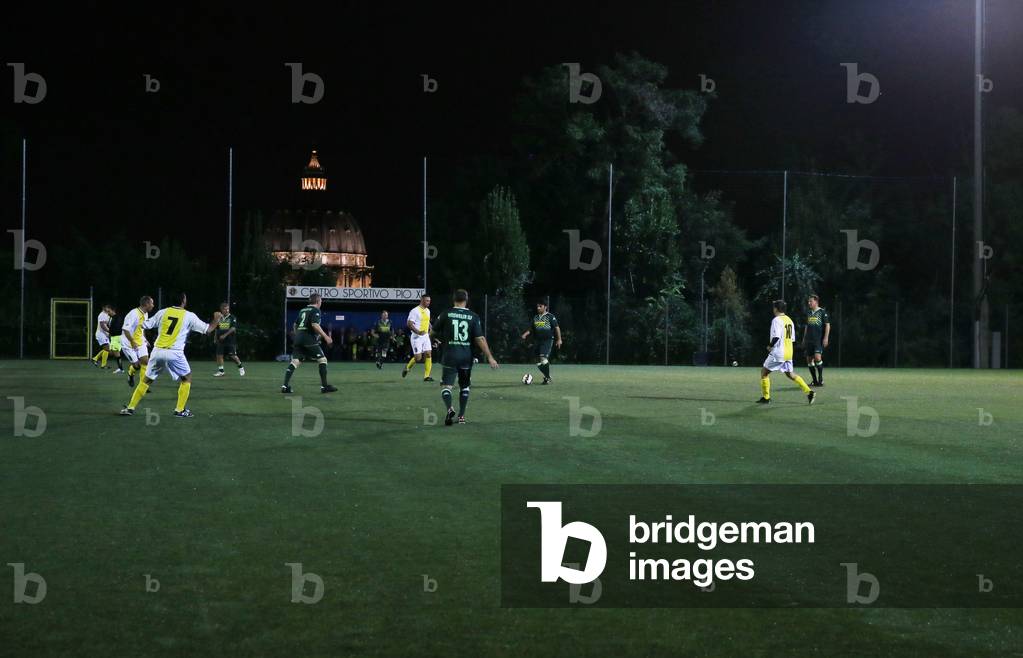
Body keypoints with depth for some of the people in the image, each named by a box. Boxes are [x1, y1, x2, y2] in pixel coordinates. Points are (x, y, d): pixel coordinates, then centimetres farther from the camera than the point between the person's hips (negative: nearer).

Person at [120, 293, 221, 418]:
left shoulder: (163, 312, 7)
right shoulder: (189, 316, 1)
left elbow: (145, 325, 11)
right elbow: (208, 330, 6)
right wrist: (216, 319, 25)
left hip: (158, 351, 3)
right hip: (174, 353, -3)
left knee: (146, 380, 17)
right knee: (187, 378, 17)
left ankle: (130, 408, 14)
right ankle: (180, 410, 9)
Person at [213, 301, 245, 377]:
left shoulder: (232, 317, -3)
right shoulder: (219, 318, 10)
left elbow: (233, 328, -13)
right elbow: (217, 329, 22)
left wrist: (225, 335, -18)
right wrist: (215, 337, 13)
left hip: (230, 340, -4)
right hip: (221, 341, 4)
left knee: (233, 356, -7)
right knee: (219, 355, -1)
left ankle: (240, 367, 14)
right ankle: (220, 371, 9)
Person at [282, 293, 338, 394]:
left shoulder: (302, 310, 21)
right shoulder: (315, 310, -3)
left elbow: (295, 325, 24)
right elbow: (315, 325, -16)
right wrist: (325, 336, -15)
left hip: (298, 337, 7)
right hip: (309, 339, -7)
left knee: (295, 361, 2)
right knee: (322, 359, 2)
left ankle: (285, 386, -9)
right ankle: (324, 386, 0)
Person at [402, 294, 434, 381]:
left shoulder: (428, 311, 12)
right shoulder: (415, 311, -12)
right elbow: (409, 323, -18)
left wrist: (430, 330, 14)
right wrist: (417, 331, -30)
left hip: (426, 336, 7)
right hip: (417, 337, -7)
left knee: (428, 354, -5)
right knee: (418, 357, -8)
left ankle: (427, 376, -3)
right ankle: (407, 368, 20)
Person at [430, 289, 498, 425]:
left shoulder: (446, 314, -2)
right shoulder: (473, 317, -1)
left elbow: (432, 332, 9)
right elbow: (480, 339, -6)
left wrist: (430, 329, 34)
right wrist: (490, 357, -2)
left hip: (450, 356, -2)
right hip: (466, 357, 2)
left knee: (446, 385, -1)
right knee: (464, 387, 18)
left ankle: (449, 408, -28)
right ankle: (461, 416, 18)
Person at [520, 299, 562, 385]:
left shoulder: (550, 316, -3)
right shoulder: (535, 317, 14)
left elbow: (557, 328, -2)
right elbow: (531, 329, 22)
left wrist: (559, 339, -6)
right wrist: (525, 334, 4)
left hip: (547, 340, -6)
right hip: (537, 341, 6)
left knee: (543, 358, -22)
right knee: (538, 362, 4)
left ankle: (547, 378, -10)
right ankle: (547, 376, 23)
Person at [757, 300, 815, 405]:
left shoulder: (776, 320, -13)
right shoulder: (789, 320, 14)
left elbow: (776, 337, -23)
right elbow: (792, 337, 17)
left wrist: (770, 346, -7)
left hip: (778, 353, -8)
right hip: (788, 353, 8)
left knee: (764, 372, 5)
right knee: (790, 374, 16)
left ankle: (766, 397, 6)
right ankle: (809, 392, 4)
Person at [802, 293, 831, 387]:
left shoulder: (822, 312, -3)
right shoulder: (809, 313, 16)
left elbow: (827, 325, -5)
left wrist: (826, 338, -13)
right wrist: (804, 339, 18)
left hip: (818, 340, -7)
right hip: (809, 340, 7)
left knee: (817, 357, -20)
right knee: (809, 360, 4)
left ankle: (821, 379, -8)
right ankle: (815, 381, 13)